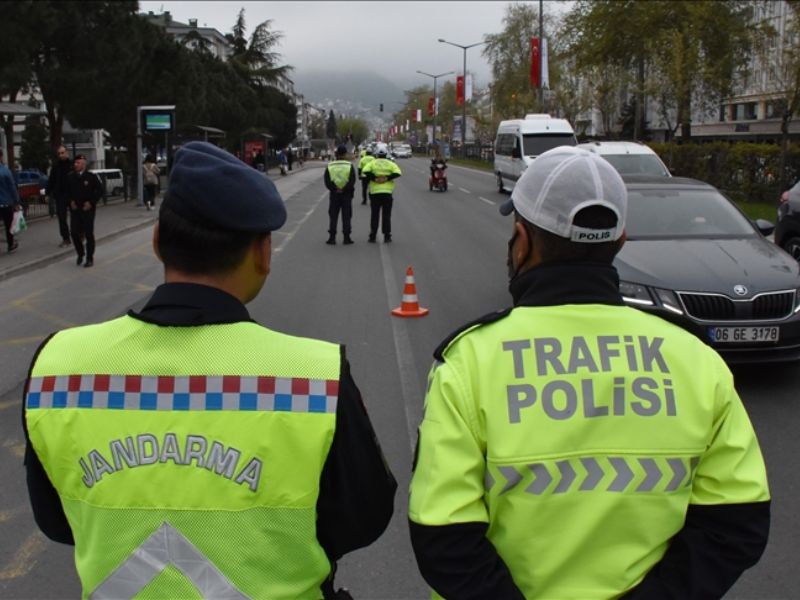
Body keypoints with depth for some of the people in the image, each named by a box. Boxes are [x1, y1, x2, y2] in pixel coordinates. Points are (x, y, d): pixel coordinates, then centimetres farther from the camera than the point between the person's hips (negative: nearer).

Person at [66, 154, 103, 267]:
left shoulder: (91, 177, -5)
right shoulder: (70, 177, 4)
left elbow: (100, 190, -2)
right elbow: (67, 191, 15)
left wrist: (91, 202, -9)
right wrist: (71, 201, 0)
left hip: (88, 209, -3)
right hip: (75, 209, 3)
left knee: (89, 234, -1)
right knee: (74, 232, -1)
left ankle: (90, 258, 8)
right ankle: (80, 254, 21)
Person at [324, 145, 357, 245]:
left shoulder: (329, 166, 1)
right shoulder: (350, 166, -3)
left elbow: (327, 182, -6)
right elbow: (352, 181, -11)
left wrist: (335, 189, -6)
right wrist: (344, 190, -9)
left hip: (334, 194, 1)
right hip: (346, 194, -1)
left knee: (333, 216, 7)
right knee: (346, 216, 5)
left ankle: (332, 237, 4)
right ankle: (347, 237, 3)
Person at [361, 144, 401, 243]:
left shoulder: (372, 163, 3)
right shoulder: (390, 164, 4)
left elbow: (366, 171, -14)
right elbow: (397, 173, -12)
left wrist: (374, 179, -9)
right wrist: (387, 178, -9)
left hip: (375, 193, 0)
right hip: (387, 193, 0)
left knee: (374, 216, 6)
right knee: (386, 216, 5)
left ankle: (372, 237, 6)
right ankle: (387, 236, 3)